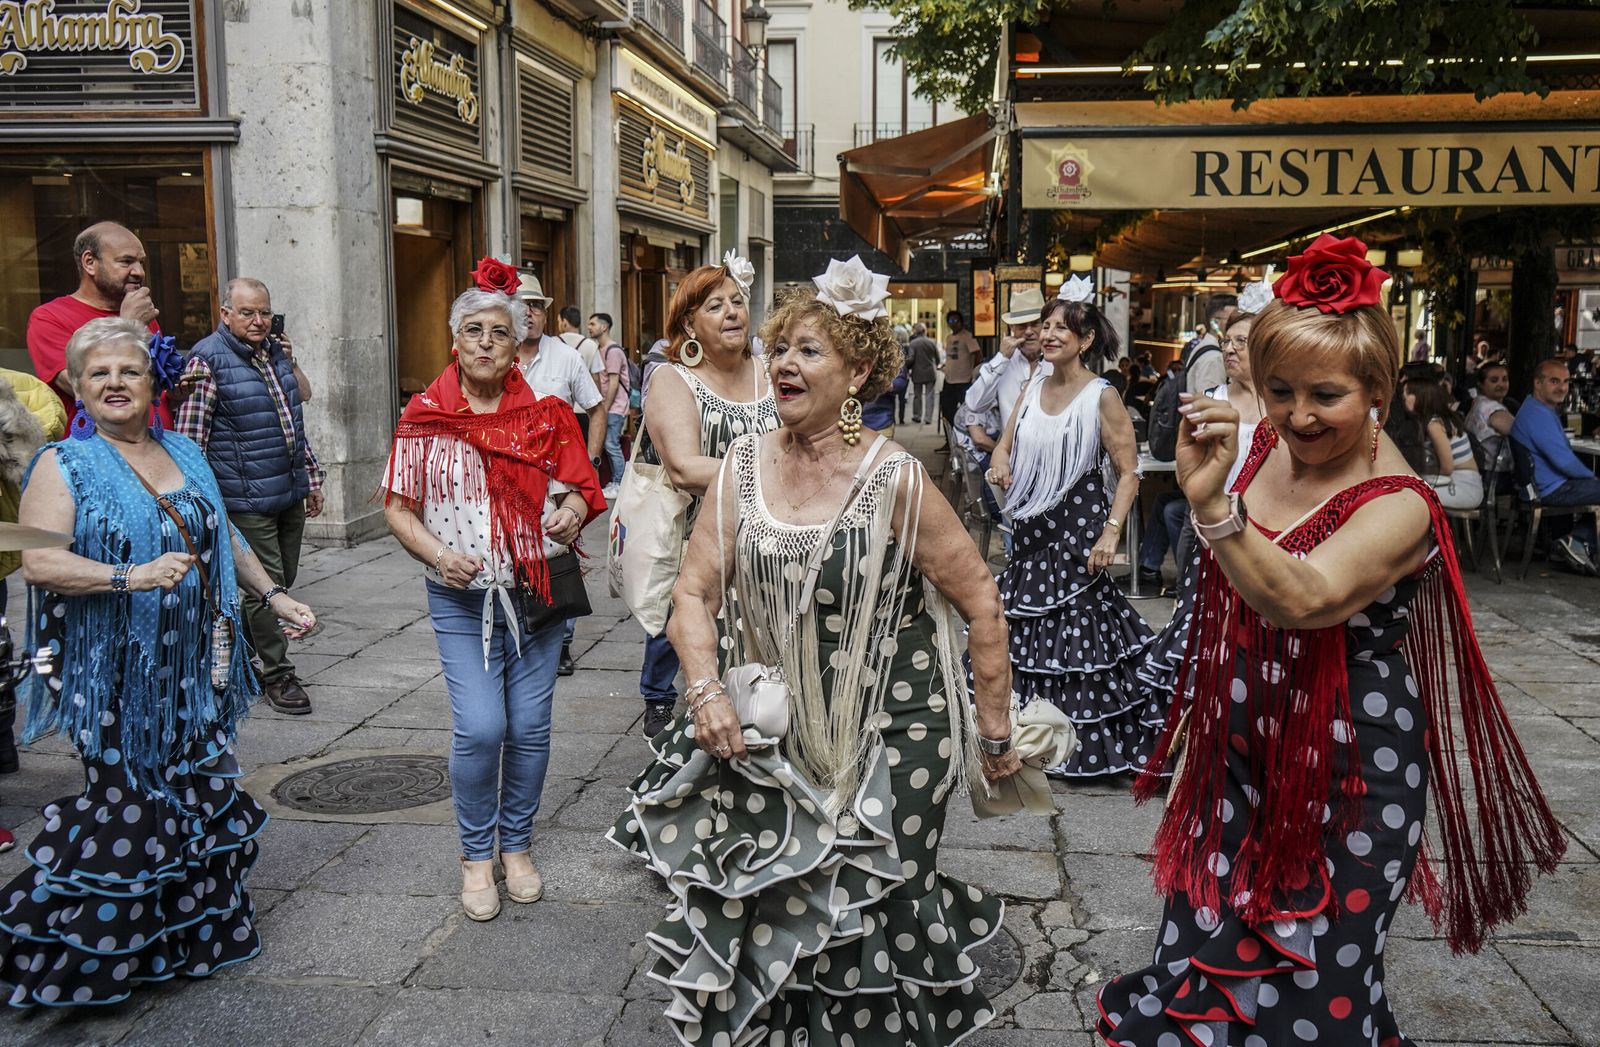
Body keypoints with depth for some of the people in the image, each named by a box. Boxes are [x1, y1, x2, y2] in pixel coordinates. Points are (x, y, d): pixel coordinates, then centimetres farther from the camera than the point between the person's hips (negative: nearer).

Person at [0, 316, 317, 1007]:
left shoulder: (184, 454, 12)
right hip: (118, 681, -6)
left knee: (198, 799, 12)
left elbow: (224, 540, 21)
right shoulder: (63, 465, -6)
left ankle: (193, 933, 29)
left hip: (194, 673, 6)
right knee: (125, 808, -3)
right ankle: (77, 958, 16)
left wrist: (272, 595, 16)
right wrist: (130, 576, -30)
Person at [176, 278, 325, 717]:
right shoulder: (208, 360, -10)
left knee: (281, 581, 14)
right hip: (247, 500, -8)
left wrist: (312, 479, 21)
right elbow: (190, 438, -13)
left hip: (291, 494, 8)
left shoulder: (276, 352, 13)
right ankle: (277, 675, 9)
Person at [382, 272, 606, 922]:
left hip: (537, 592, 2)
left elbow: (581, 485, 9)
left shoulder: (544, 415, 3)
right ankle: (477, 854, 14)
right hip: (462, 599, -1)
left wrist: (574, 509, -15)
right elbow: (397, 507, 4)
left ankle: (516, 845, 27)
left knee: (530, 727, 6)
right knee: (479, 728, -10)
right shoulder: (424, 417, 0)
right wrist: (439, 554, -14)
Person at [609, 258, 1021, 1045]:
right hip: (769, 737, 4)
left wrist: (995, 731, -4)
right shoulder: (743, 466, -1)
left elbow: (980, 603, -7)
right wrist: (707, 689, -16)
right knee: (760, 912, 4)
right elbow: (695, 594, 1)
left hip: (885, 744, -3)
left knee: (863, 921, 5)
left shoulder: (894, 480, -13)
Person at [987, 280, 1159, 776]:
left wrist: (1111, 531, -21)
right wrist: (1000, 463, -7)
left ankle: (1088, 745, 8)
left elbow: (1129, 472, -11)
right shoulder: (1033, 390, 9)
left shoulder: (1102, 397, -9)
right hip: (1031, 529, 6)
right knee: (1027, 632, 10)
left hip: (1076, 531, -6)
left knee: (1079, 629, -4)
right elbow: (1005, 446, 17)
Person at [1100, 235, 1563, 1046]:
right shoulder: (1268, 445, -3)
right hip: (1244, 750, 7)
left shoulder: (1397, 509, -24)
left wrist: (1210, 503, -54)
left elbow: (1300, 599, -43)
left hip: (1346, 772, -6)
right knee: (1207, 947, 18)